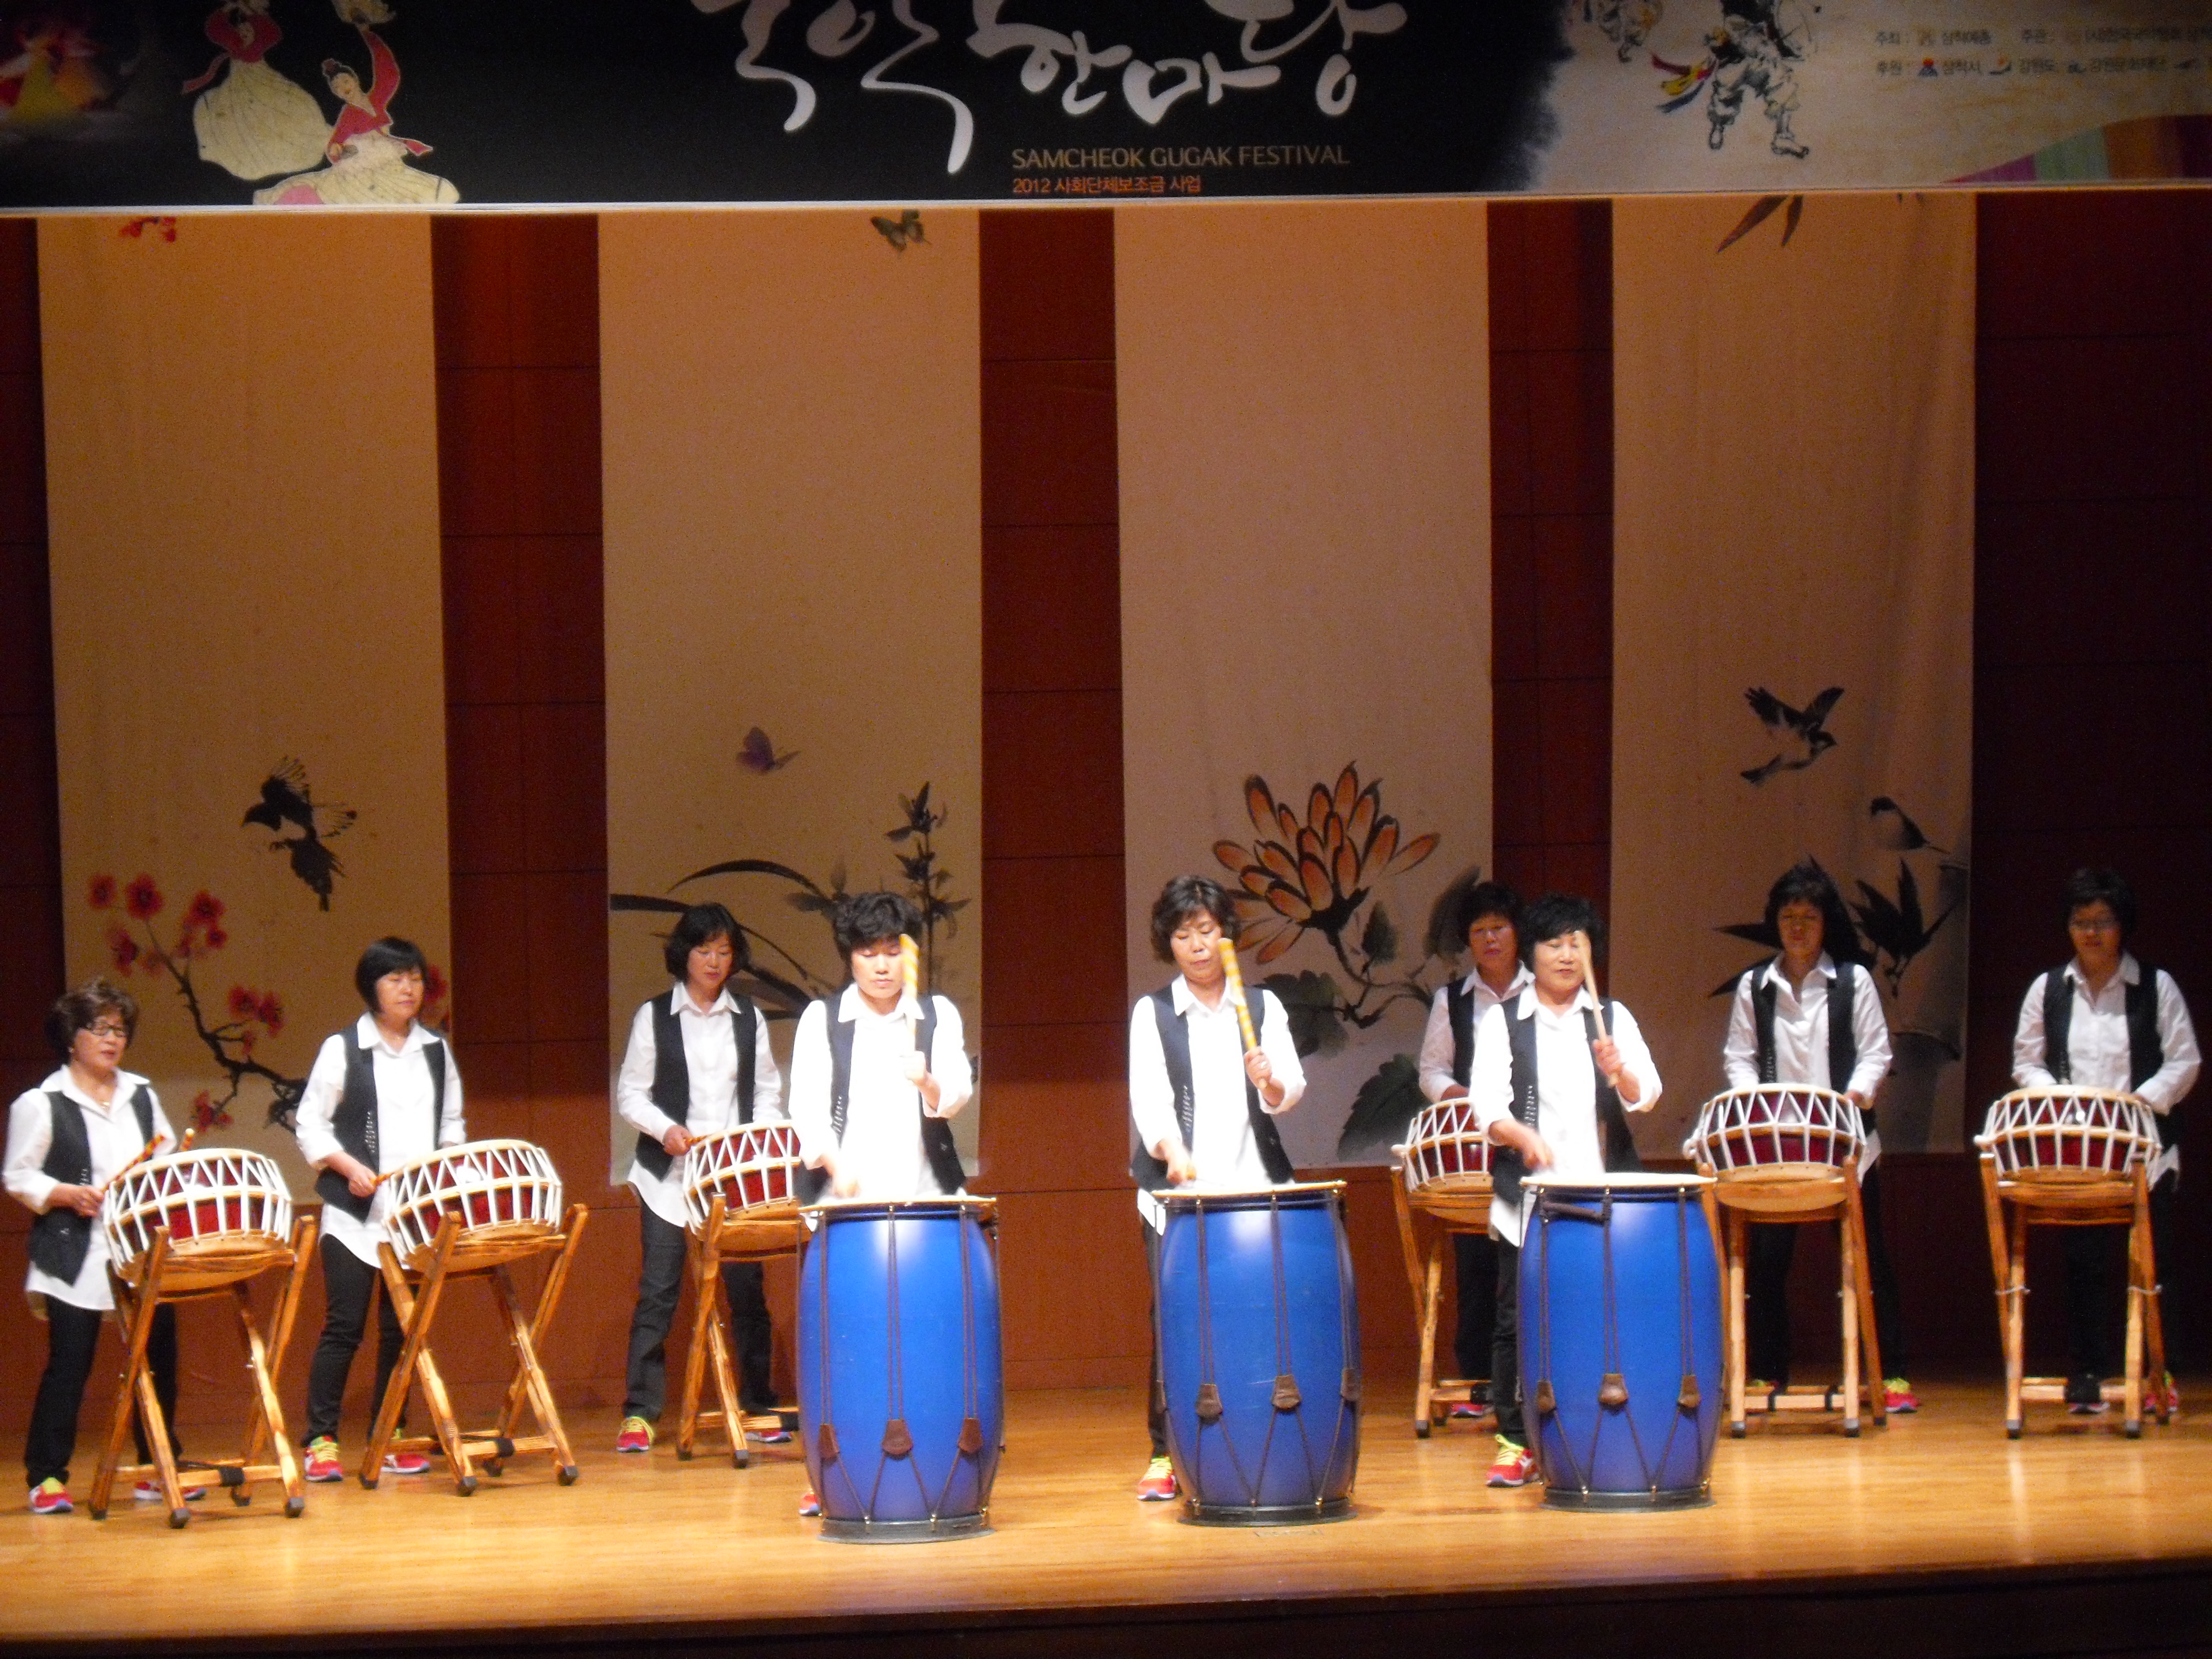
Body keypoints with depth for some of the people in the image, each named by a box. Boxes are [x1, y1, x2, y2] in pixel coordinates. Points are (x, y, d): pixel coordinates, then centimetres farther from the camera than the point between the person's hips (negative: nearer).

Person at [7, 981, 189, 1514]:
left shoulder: (141, 1095, 15)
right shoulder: (41, 1104, -1)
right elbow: (19, 1178, -3)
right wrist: (67, 1195, -17)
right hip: (76, 1261, -5)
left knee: (159, 1358, 3)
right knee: (69, 1366, -4)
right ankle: (46, 1477, 4)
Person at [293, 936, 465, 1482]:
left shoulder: (437, 1052, 13)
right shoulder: (342, 1049, 1)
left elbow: (452, 1126, 18)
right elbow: (310, 1125, 0)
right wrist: (349, 1167, -13)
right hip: (355, 1213, -4)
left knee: (402, 1329, 5)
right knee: (344, 1325, -6)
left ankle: (388, 1438, 12)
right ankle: (321, 1441, -1)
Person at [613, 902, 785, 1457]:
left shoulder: (748, 1018, 11)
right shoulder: (654, 1016, 5)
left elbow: (768, 1093, 11)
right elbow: (630, 1094, 3)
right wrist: (665, 1128, -15)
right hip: (669, 1175, -2)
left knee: (747, 1289, 0)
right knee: (657, 1291, -5)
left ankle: (758, 1405, 10)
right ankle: (639, 1414, -3)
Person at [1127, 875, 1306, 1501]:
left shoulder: (1262, 1007, 12)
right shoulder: (1151, 1013, 8)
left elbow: (1292, 1090, 2)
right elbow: (1148, 1094, -7)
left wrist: (1271, 1085, -21)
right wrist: (1172, 1151, -25)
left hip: (1254, 1186, 1)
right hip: (1177, 1190, -1)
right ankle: (1164, 1455, -3)